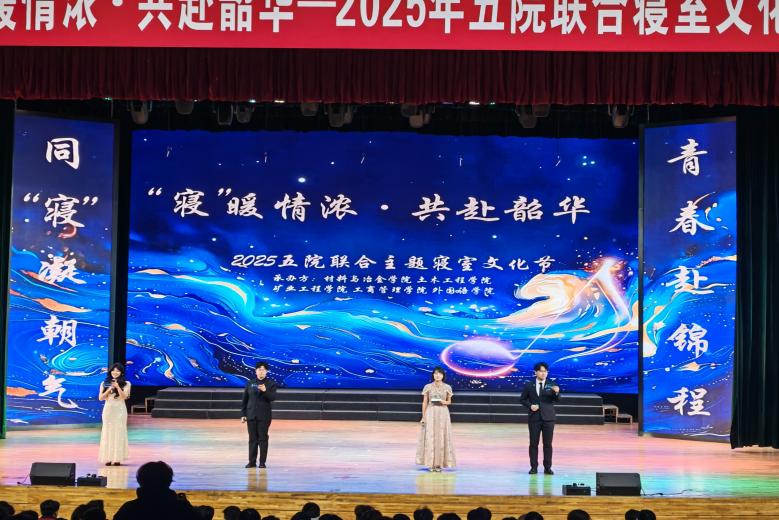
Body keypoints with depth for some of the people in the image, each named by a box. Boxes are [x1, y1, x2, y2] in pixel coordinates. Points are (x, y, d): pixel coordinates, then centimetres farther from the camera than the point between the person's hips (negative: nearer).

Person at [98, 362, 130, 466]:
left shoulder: (126, 384, 2)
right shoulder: (104, 383, 8)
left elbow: (124, 397, -9)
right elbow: (100, 398, 1)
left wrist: (118, 387, -19)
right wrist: (109, 389, -11)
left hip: (120, 410, -2)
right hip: (108, 410, 2)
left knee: (118, 433, -3)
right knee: (108, 433, 0)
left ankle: (117, 458, -1)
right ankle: (108, 458, 2)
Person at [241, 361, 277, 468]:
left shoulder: (271, 383, 0)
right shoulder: (250, 383, 8)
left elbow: (272, 397, -11)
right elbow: (245, 400, 9)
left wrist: (265, 391, -28)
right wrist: (243, 414, 5)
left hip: (264, 415, -2)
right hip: (251, 415, 2)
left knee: (263, 438, -1)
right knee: (252, 439, 5)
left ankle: (262, 462, 3)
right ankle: (252, 461, 10)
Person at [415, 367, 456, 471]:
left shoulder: (447, 387, 3)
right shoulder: (428, 387, 1)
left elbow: (449, 401, 12)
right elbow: (424, 402, 3)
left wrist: (444, 402, -11)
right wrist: (423, 417, -2)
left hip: (443, 413, 1)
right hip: (430, 413, -1)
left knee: (441, 437, -1)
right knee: (430, 437, -4)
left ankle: (439, 463, 4)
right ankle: (431, 463, 2)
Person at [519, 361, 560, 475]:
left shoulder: (552, 384, 2)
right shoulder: (529, 385, 3)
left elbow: (557, 400, -8)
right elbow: (522, 399, 8)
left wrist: (557, 393, -29)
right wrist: (530, 406, -10)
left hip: (548, 417, 0)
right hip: (534, 417, 0)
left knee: (548, 444, 1)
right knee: (534, 443, 2)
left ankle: (547, 467, 7)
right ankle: (534, 467, 8)